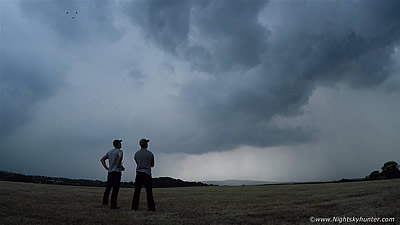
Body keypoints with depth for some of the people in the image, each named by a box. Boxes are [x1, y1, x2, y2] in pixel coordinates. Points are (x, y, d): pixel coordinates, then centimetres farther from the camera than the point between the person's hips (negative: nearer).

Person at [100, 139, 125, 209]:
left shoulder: (110, 151, 16)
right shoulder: (119, 151, -8)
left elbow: (102, 159, 16)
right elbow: (120, 156, -32)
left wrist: (106, 168, 12)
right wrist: (118, 165, -18)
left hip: (110, 172, 7)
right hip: (117, 172, -7)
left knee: (108, 187, 21)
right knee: (115, 189, -4)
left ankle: (105, 201, 28)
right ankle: (113, 205, -4)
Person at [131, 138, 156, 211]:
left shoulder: (136, 154, 5)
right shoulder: (150, 154, -3)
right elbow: (152, 165, 8)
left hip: (139, 173, 3)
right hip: (147, 173, -3)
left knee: (137, 191, 6)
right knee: (149, 191, 1)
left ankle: (134, 207, 5)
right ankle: (151, 207, 2)